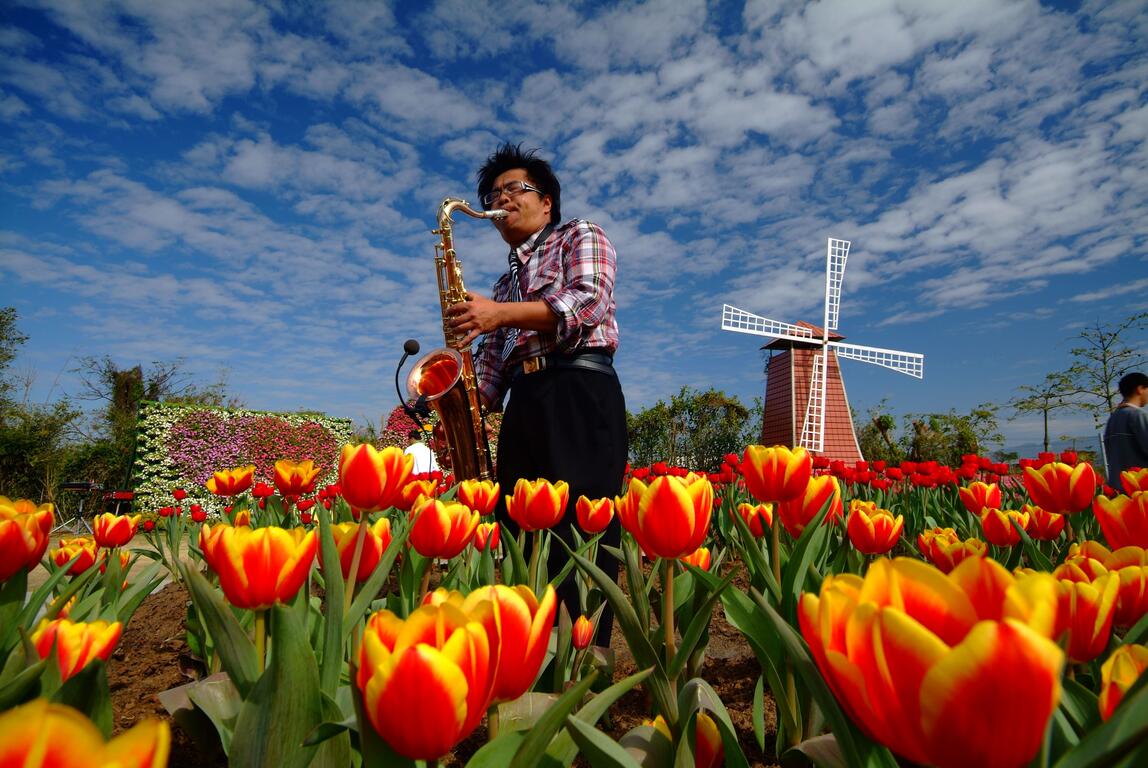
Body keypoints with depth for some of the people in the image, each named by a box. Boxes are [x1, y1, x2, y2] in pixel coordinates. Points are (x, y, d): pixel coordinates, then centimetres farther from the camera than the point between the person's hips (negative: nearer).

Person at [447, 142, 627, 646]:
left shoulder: (579, 236, 16)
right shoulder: (506, 280, 33)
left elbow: (590, 301, -6)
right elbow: (493, 359, 23)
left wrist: (502, 314, -12)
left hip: (578, 392, -6)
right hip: (522, 405, 7)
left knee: (580, 530, -14)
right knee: (521, 531, 1)